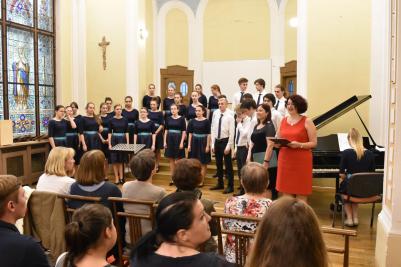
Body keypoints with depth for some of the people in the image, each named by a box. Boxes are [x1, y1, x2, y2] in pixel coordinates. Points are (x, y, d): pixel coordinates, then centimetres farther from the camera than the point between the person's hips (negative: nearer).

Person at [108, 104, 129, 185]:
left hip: (122, 139, 1)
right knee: (114, 160, 2)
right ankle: (116, 178, 10)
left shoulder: (125, 120, 3)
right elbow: (109, 132, -1)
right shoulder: (111, 120, -1)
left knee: (121, 159, 6)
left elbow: (127, 132, 4)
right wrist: (109, 144, -8)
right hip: (114, 140, -1)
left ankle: (121, 177, 12)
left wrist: (128, 143, -2)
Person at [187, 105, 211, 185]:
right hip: (194, 142, 4)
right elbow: (190, 133, 6)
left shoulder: (206, 121, -7)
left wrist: (207, 146, -12)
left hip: (203, 142, -3)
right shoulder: (192, 121, 3)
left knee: (203, 163, 5)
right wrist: (189, 145, 2)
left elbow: (208, 134, -7)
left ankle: (201, 181, 12)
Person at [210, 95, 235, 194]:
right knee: (218, 164, 17)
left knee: (228, 164, 3)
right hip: (217, 141, 5)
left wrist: (228, 146, -14)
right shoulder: (215, 113, 1)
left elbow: (231, 132, -13)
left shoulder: (230, 115, -13)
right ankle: (220, 183, 32)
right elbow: (213, 129, 5)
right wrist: (213, 144, 4)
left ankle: (230, 186, 15)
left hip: (225, 141, -5)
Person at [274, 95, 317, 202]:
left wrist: (298, 145, -20)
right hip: (285, 160, 4)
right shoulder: (283, 121, 12)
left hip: (301, 161, -4)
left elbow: (313, 143, -4)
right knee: (286, 192, 8)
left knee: (301, 194, 2)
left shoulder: (307, 121, -1)